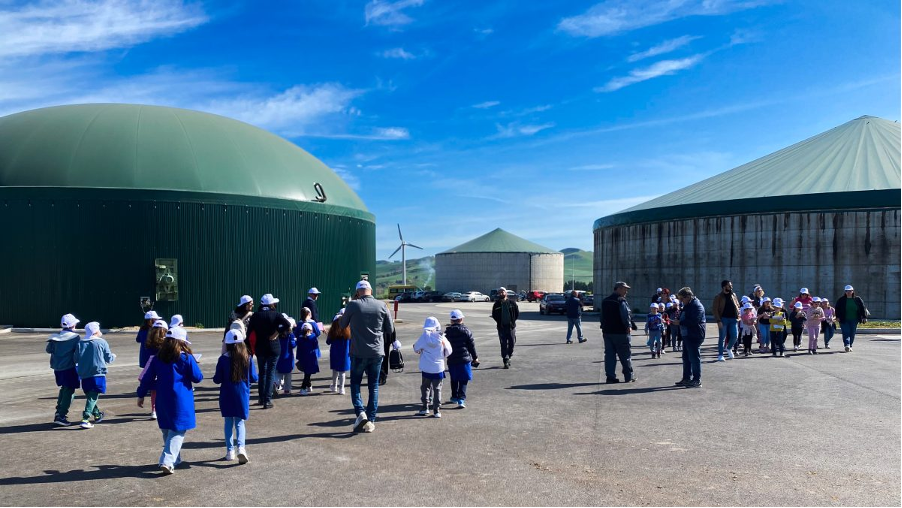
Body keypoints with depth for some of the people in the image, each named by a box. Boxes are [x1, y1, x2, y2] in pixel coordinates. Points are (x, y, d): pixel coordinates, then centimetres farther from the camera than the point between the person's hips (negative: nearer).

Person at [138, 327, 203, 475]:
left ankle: (175, 459, 29)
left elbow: (147, 378, 8)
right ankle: (167, 461, -13)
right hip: (181, 401, -5)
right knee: (178, 431, 0)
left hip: (163, 400, 5)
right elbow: (197, 378, -6)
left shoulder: (158, 359, 3)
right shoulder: (186, 358, -10)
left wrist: (141, 395, 18)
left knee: (166, 430, 18)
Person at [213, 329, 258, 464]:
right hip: (243, 395, 0)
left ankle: (230, 451, 18)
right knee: (240, 422, 7)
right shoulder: (248, 359, -7)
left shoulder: (223, 359, -10)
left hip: (227, 396, 0)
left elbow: (217, 379, -7)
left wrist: (215, 377, 15)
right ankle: (241, 447, -15)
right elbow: (254, 378, -3)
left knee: (229, 423, 14)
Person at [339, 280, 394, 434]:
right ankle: (371, 421, 11)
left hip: (358, 353, -2)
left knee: (355, 383, 13)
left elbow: (342, 325, 6)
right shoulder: (382, 306, -3)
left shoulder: (353, 305, -8)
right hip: (377, 352, 2)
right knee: (374, 386, 11)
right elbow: (390, 330, 4)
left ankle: (360, 412, -6)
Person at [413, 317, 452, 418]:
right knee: (437, 389, 8)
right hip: (439, 367, 1)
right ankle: (436, 410, 8)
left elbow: (416, 349, -2)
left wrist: (421, 351, 20)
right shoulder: (442, 338, -7)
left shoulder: (424, 336, -12)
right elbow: (448, 352, 2)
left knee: (425, 387, 16)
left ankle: (425, 407, 15)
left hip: (426, 368, -1)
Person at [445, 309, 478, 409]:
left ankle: (454, 397, 29)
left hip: (452, 360, 3)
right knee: (463, 380, 1)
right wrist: (475, 357, 7)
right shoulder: (466, 330, -7)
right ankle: (461, 399, -11)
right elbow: (472, 345, -3)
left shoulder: (447, 332, 0)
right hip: (464, 359, -3)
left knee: (454, 379, 19)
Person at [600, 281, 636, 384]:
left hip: (607, 332, 7)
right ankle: (629, 376, 10)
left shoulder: (605, 301, 13)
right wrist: (629, 326, -13)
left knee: (609, 355, 7)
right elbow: (626, 315, -21)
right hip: (620, 332, -7)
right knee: (625, 355, 4)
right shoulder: (621, 301, -12)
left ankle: (610, 377, 6)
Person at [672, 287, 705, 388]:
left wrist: (680, 322, -20)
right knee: (686, 358, 14)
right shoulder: (687, 305, 16)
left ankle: (697, 381, 2)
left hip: (694, 337, -10)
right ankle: (687, 379, 22)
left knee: (694, 358, -5)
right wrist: (676, 321, 6)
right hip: (687, 336, 10)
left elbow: (693, 321, -26)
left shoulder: (697, 306, -16)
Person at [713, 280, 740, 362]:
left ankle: (729, 348, 29)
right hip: (723, 319, -4)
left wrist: (738, 316, 4)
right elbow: (715, 309, -7)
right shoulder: (718, 297, -4)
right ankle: (720, 355, 8)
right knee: (722, 338, 0)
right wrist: (718, 321, -15)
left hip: (733, 319, 4)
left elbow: (737, 305, 20)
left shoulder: (733, 295, 11)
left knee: (735, 336, 0)